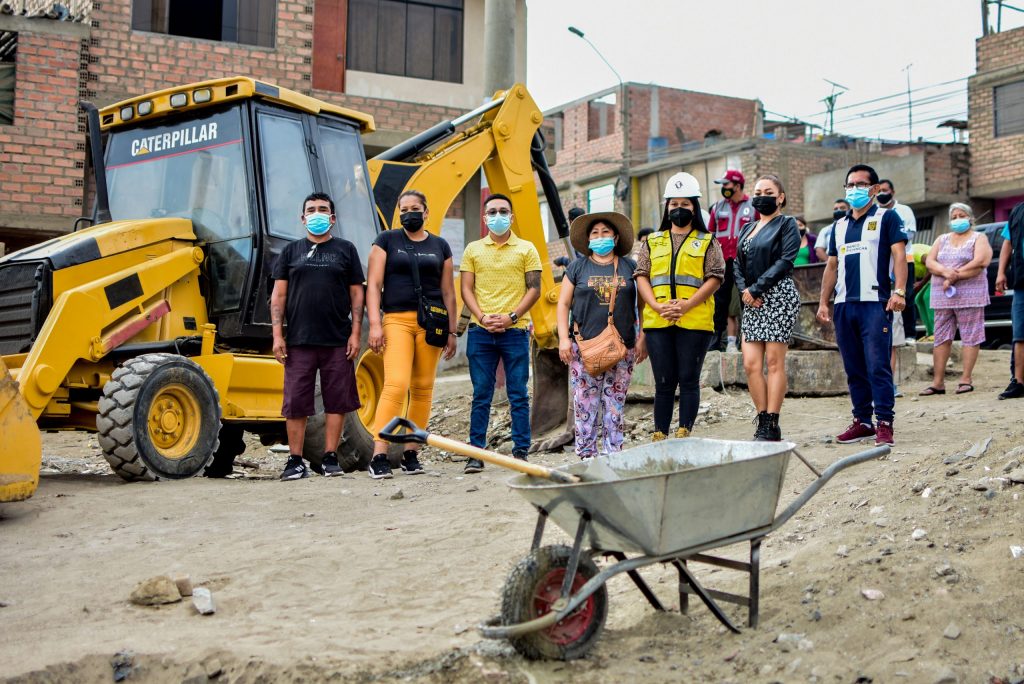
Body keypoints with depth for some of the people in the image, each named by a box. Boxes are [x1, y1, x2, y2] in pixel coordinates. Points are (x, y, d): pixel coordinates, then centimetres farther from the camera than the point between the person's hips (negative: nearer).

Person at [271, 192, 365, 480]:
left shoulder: (345, 249, 9)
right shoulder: (291, 251, 11)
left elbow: (357, 293, 8)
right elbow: (278, 295, 8)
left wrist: (356, 333, -1)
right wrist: (277, 335, -1)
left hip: (337, 340, 0)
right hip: (299, 340, 0)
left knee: (337, 400, 2)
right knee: (295, 402, 0)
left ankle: (330, 458, 12)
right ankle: (295, 461, 8)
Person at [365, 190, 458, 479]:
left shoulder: (440, 246, 15)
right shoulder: (386, 241, 8)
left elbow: (448, 292, 16)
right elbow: (374, 284, 3)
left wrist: (451, 331, 11)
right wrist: (374, 324, -7)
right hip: (396, 320, -3)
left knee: (422, 388, 1)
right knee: (396, 385, -18)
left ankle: (411, 455, 9)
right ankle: (379, 456, -19)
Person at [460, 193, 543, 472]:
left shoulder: (526, 249, 8)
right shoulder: (473, 250, 12)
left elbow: (534, 289, 3)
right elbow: (466, 289, 8)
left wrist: (511, 316, -10)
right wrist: (482, 317, -8)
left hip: (515, 331, -1)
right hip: (480, 332, 1)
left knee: (518, 395, 1)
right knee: (481, 395, 2)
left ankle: (521, 451, 7)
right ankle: (476, 453, 6)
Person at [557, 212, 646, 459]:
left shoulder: (629, 267, 10)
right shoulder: (578, 268, 9)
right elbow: (563, 303, 8)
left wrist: (642, 338, 3)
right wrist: (564, 338, -2)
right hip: (585, 347, -1)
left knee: (615, 402, 3)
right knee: (585, 402, -3)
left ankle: (613, 453, 10)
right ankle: (587, 454, 3)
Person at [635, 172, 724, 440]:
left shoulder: (707, 242, 9)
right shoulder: (652, 242, 17)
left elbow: (715, 278, -1)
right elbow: (641, 276, 8)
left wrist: (686, 305, -13)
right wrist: (657, 306, -9)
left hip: (695, 321, -2)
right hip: (657, 322, 2)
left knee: (688, 380, -1)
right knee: (664, 382, 4)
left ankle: (684, 435, 2)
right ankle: (659, 436, 8)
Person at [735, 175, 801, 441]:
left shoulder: (787, 224, 2)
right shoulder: (748, 229, 21)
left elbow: (785, 261, -10)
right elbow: (738, 265, 17)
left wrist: (756, 289, -14)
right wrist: (744, 290, -3)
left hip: (778, 296, -6)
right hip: (752, 301, 6)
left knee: (774, 362, -7)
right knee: (750, 364, -2)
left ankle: (772, 426, -5)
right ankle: (762, 420, 5)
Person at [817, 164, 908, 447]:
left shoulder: (886, 218, 4)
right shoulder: (840, 226, 21)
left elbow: (899, 255, -6)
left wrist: (899, 291, -18)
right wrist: (823, 302, 14)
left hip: (875, 303, -6)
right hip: (844, 305, 6)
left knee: (878, 365, -10)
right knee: (854, 368, 8)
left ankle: (885, 423, -8)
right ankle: (862, 421, 14)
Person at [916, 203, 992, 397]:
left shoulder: (979, 239, 6)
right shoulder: (942, 239, 19)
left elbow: (978, 264, -11)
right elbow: (929, 262, 5)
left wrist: (954, 277, -13)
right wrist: (945, 272, -14)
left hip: (969, 293, -4)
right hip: (942, 295, 4)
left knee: (970, 336, -6)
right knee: (941, 337, 1)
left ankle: (966, 379, -4)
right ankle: (938, 382, 2)